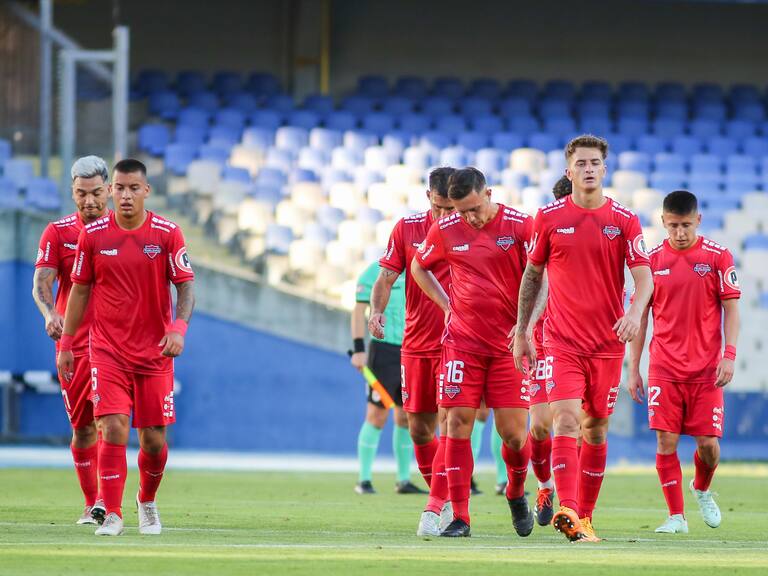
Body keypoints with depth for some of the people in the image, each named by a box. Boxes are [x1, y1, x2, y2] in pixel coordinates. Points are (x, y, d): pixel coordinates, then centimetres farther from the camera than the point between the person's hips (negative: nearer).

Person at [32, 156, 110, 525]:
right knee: (82, 428, 8)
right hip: (73, 340, 2)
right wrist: (49, 313, -26)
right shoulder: (58, 232, 5)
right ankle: (91, 503, 22)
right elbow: (41, 282, -6)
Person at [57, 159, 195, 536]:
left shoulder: (167, 233, -2)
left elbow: (185, 286, -1)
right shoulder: (93, 234, 1)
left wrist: (178, 328, -19)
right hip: (107, 350, 0)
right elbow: (80, 290, 9)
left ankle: (147, 500, 31)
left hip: (154, 351, 0)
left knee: (154, 439, 4)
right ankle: (112, 515, -10)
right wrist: (65, 344, 8)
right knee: (113, 428, -15)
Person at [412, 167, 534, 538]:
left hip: (509, 343, -2)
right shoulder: (445, 230, 2)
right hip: (462, 343, 2)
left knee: (513, 431, -3)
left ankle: (516, 494, 28)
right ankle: (459, 517, -4)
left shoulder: (520, 226, -6)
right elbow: (419, 267, 20)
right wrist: (447, 304, 8)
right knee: (458, 423, -7)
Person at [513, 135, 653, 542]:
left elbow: (644, 277, -4)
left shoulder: (624, 221, 2)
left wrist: (635, 313, -24)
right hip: (562, 340, -2)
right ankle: (567, 511, -28)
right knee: (566, 419, -18)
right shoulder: (549, 218, 2)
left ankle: (585, 515, 19)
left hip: (608, 341, 2)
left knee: (596, 429, 8)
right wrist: (521, 332, 11)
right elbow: (532, 274, 12)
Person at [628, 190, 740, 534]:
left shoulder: (718, 256, 0)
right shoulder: (653, 259, 4)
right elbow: (640, 315, 9)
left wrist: (729, 355, -10)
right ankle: (676, 516, 2)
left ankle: (702, 490, 30)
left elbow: (731, 309, 2)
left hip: (706, 369, -1)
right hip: (664, 369, 1)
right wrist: (633, 369, 6)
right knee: (666, 440, -7)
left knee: (708, 443, -2)